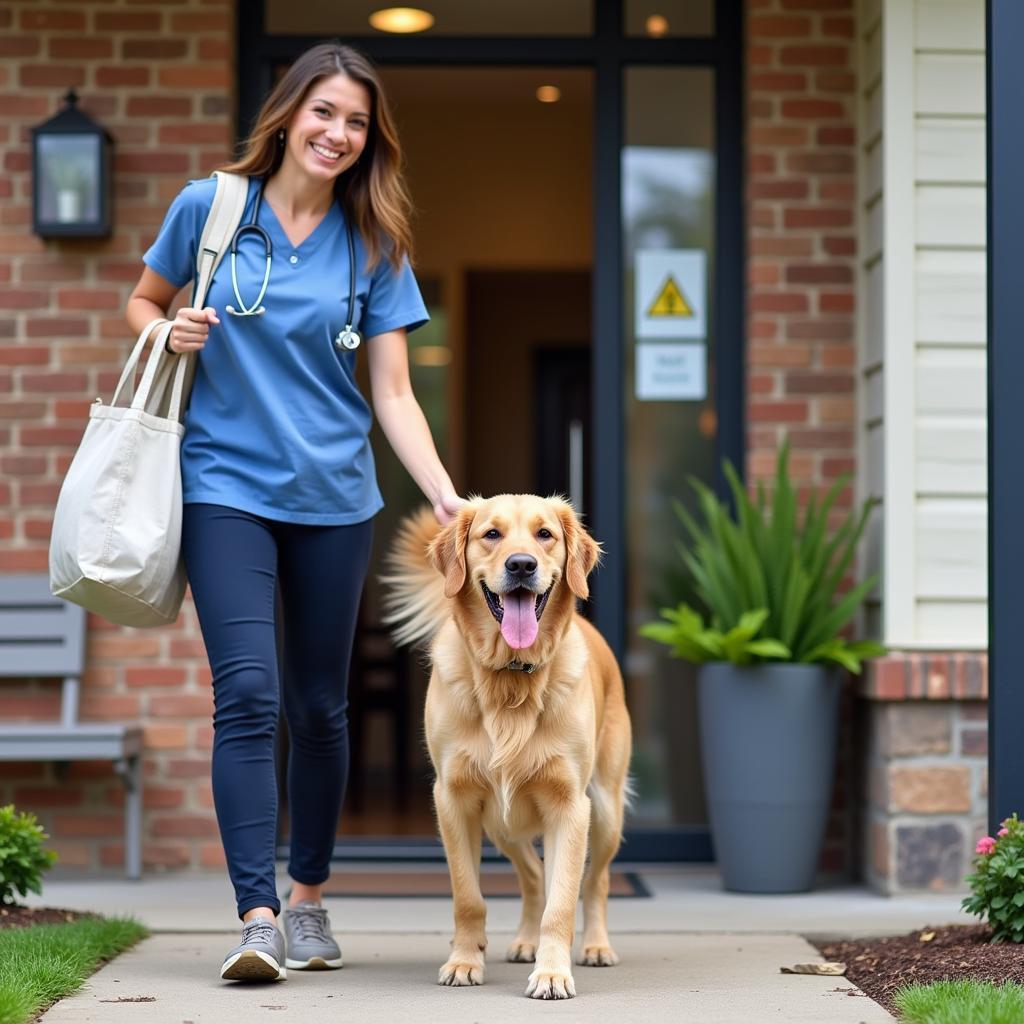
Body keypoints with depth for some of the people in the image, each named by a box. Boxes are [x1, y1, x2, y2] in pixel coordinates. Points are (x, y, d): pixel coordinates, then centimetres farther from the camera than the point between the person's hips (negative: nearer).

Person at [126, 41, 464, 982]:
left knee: (321, 706, 10)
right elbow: (142, 303, 14)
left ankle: (309, 899, 26)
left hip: (334, 498, 2)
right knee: (249, 696, -14)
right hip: (227, 488, -2)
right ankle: (257, 918, -15)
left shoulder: (374, 244, 3)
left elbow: (393, 394, 0)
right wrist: (170, 333, -10)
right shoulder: (209, 206, 0)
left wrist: (447, 496, -13)